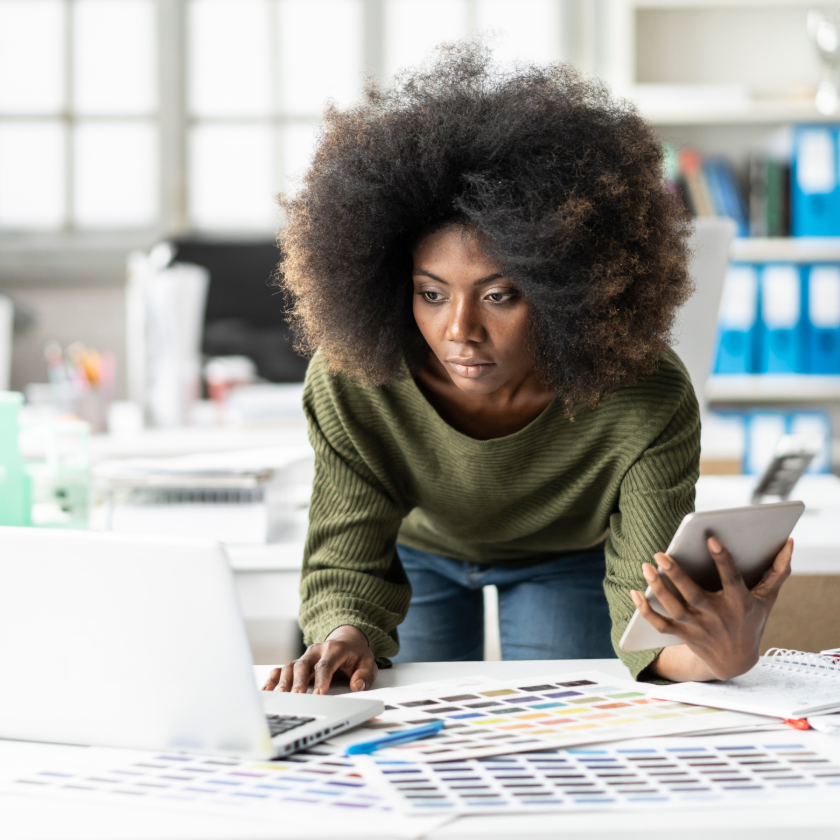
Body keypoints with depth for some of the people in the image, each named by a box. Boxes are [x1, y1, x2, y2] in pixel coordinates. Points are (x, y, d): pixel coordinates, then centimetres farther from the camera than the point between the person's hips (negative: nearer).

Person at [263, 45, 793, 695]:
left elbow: (648, 610, -38)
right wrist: (343, 638, -53)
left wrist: (717, 654, -62)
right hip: (418, 551, 1)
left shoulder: (648, 404, -39)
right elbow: (348, 564, -28)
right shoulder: (349, 380, -36)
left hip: (573, 560, -1)